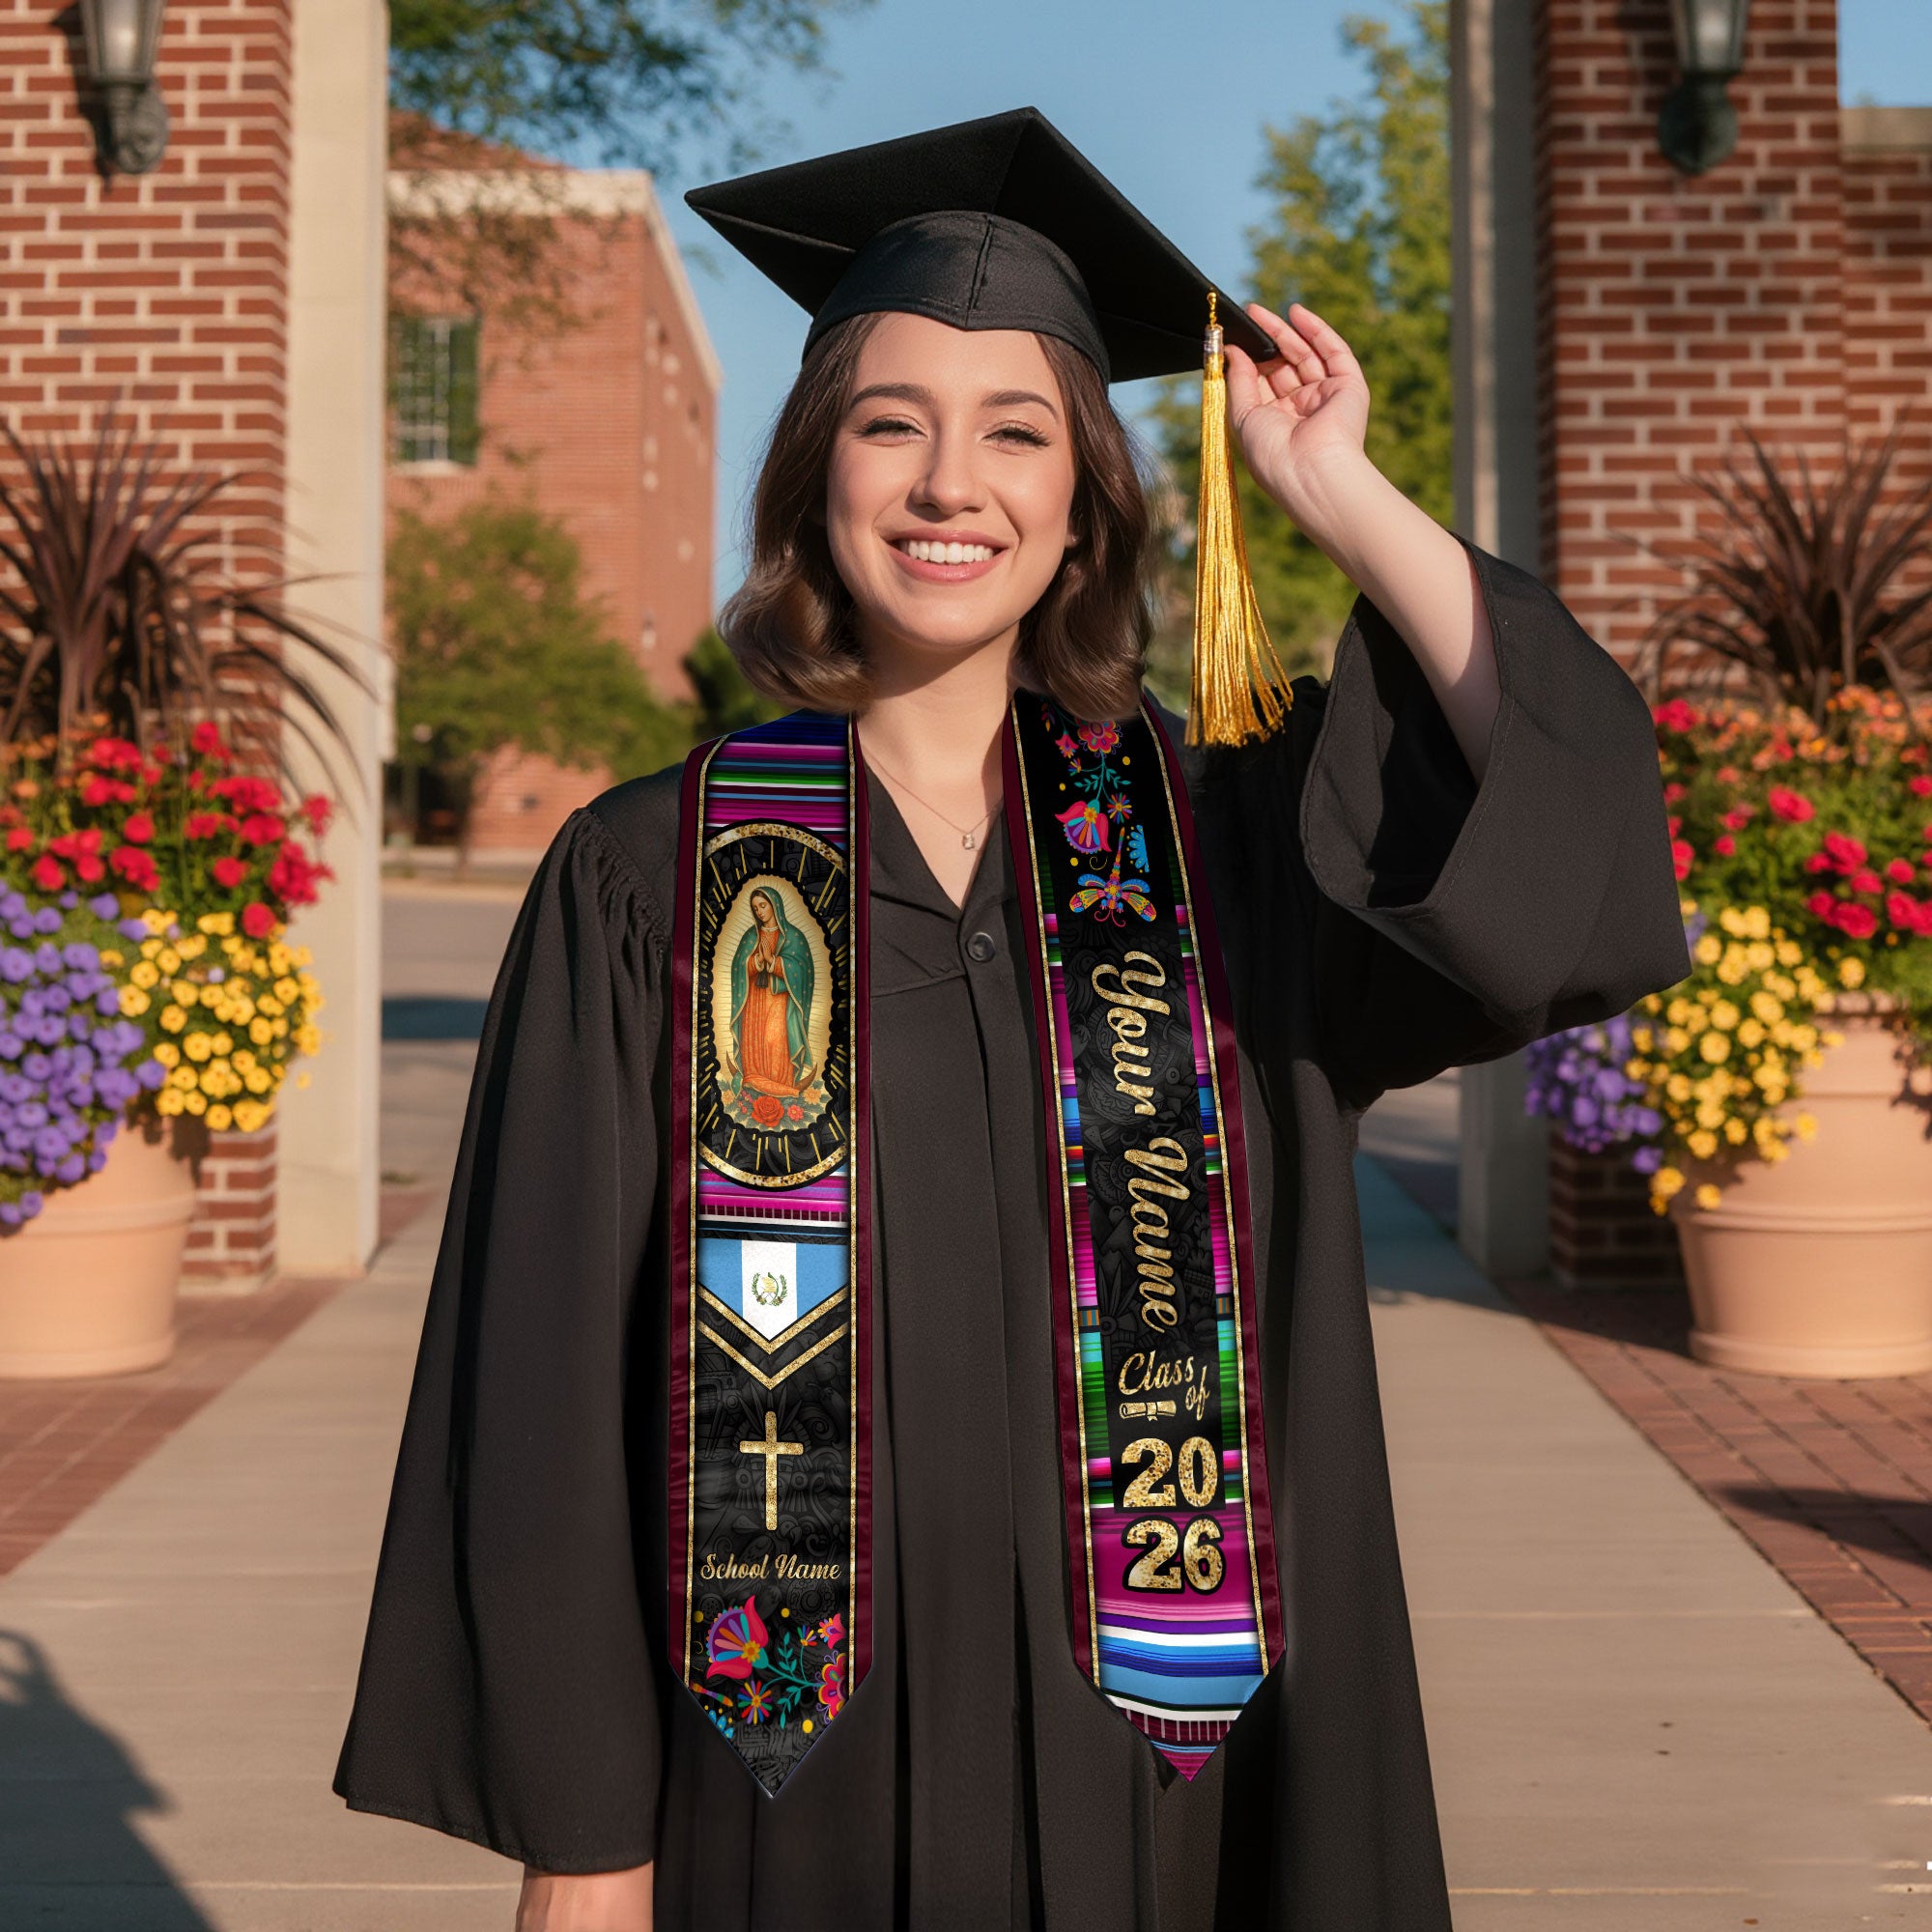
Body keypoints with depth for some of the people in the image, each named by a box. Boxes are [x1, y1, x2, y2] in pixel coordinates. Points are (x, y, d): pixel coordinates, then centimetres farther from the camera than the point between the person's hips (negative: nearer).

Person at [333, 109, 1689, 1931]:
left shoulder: (1216, 837, 2)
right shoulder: (650, 882, -4)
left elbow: (1574, 824, -14)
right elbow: (550, 1379, -5)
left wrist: (1339, 495, -10)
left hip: (1146, 1757, 2)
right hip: (794, 1777, -2)